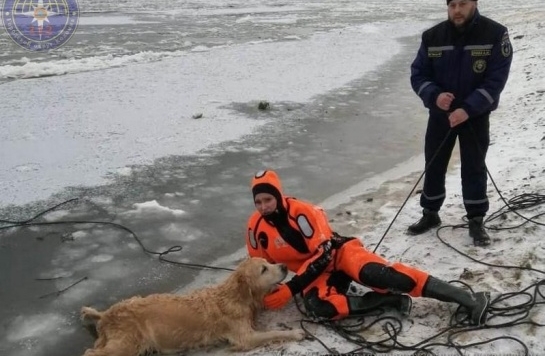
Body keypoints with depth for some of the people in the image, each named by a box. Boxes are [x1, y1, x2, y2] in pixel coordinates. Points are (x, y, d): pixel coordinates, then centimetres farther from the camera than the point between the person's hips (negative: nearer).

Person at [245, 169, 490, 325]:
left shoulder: (301, 212, -20)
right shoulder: (256, 227, -5)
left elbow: (322, 254, -22)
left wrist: (290, 288, -27)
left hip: (337, 252, -3)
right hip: (314, 272, 4)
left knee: (377, 275, -32)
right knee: (316, 306, -33)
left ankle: (468, 300, -29)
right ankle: (391, 300, -20)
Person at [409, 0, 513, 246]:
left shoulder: (495, 34, -14)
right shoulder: (432, 37, -6)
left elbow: (496, 79, -16)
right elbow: (417, 74, -3)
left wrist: (468, 109, -24)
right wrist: (434, 96, -22)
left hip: (476, 115, -2)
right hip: (440, 113, 3)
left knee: (474, 168, 4)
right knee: (433, 166, 11)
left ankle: (476, 221, 20)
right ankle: (430, 214, 29)